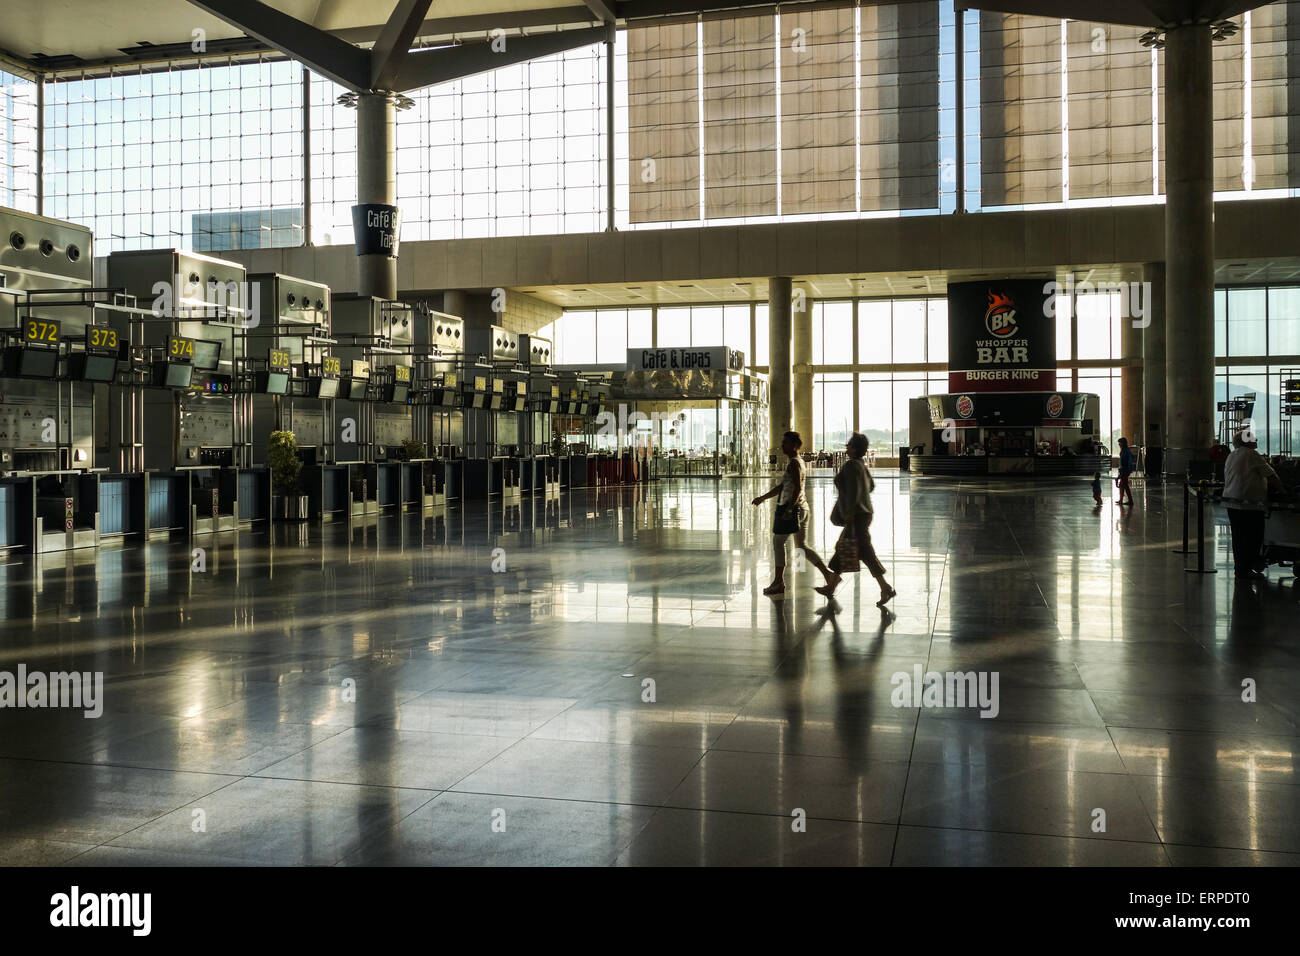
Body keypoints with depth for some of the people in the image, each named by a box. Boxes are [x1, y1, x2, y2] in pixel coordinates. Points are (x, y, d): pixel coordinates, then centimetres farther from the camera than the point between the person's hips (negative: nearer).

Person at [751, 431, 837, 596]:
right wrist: (763, 498, 26)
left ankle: (779, 582, 7)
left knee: (777, 542, 2)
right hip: (802, 508, 10)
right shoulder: (798, 462, 17)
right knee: (802, 546, 11)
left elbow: (797, 489, -22)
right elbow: (782, 486, 24)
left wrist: (789, 509, -26)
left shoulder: (794, 463, -13)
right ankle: (828, 574, 3)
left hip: (791, 508, -10)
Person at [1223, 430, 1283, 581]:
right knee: (1253, 537, 0)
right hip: (1249, 504, -8)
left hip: (1232, 503, 8)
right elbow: (1270, 475, -7)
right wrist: (1280, 488, 9)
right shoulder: (1251, 455, -9)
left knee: (1238, 537, 12)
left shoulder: (1230, 457, 15)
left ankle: (1240, 569, 17)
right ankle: (1245, 570, 1)